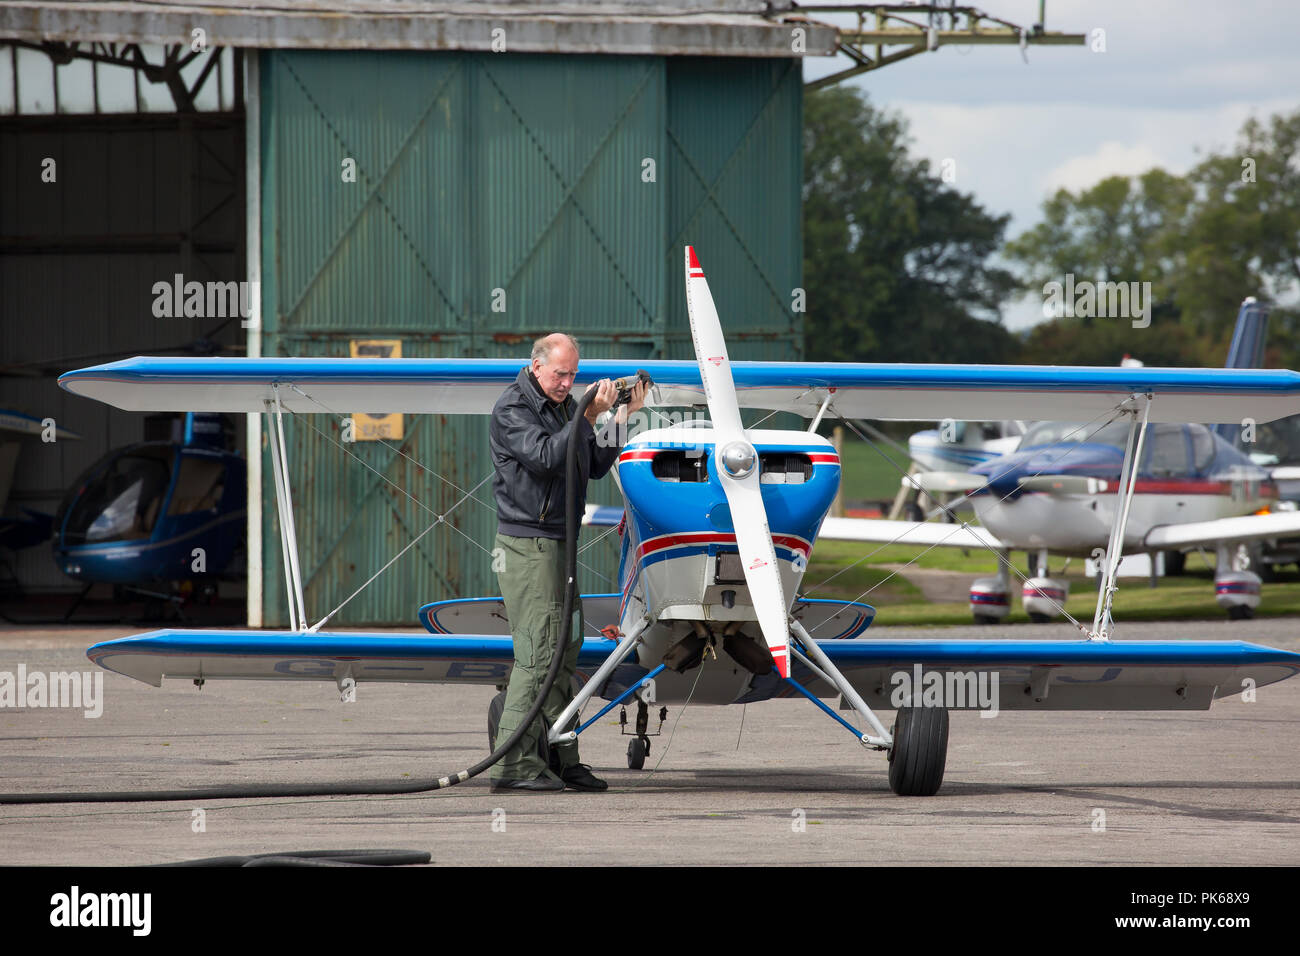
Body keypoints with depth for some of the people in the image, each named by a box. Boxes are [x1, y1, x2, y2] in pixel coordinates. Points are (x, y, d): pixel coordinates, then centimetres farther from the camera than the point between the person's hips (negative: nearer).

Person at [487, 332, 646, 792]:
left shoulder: (565, 406, 15)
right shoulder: (512, 409, -9)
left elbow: (595, 466, 16)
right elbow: (544, 457, -22)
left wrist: (621, 418, 9)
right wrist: (587, 418, -22)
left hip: (559, 542, 9)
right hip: (526, 543, -9)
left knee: (565, 652, 8)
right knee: (538, 651, -13)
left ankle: (561, 759, 11)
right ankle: (513, 763, -13)